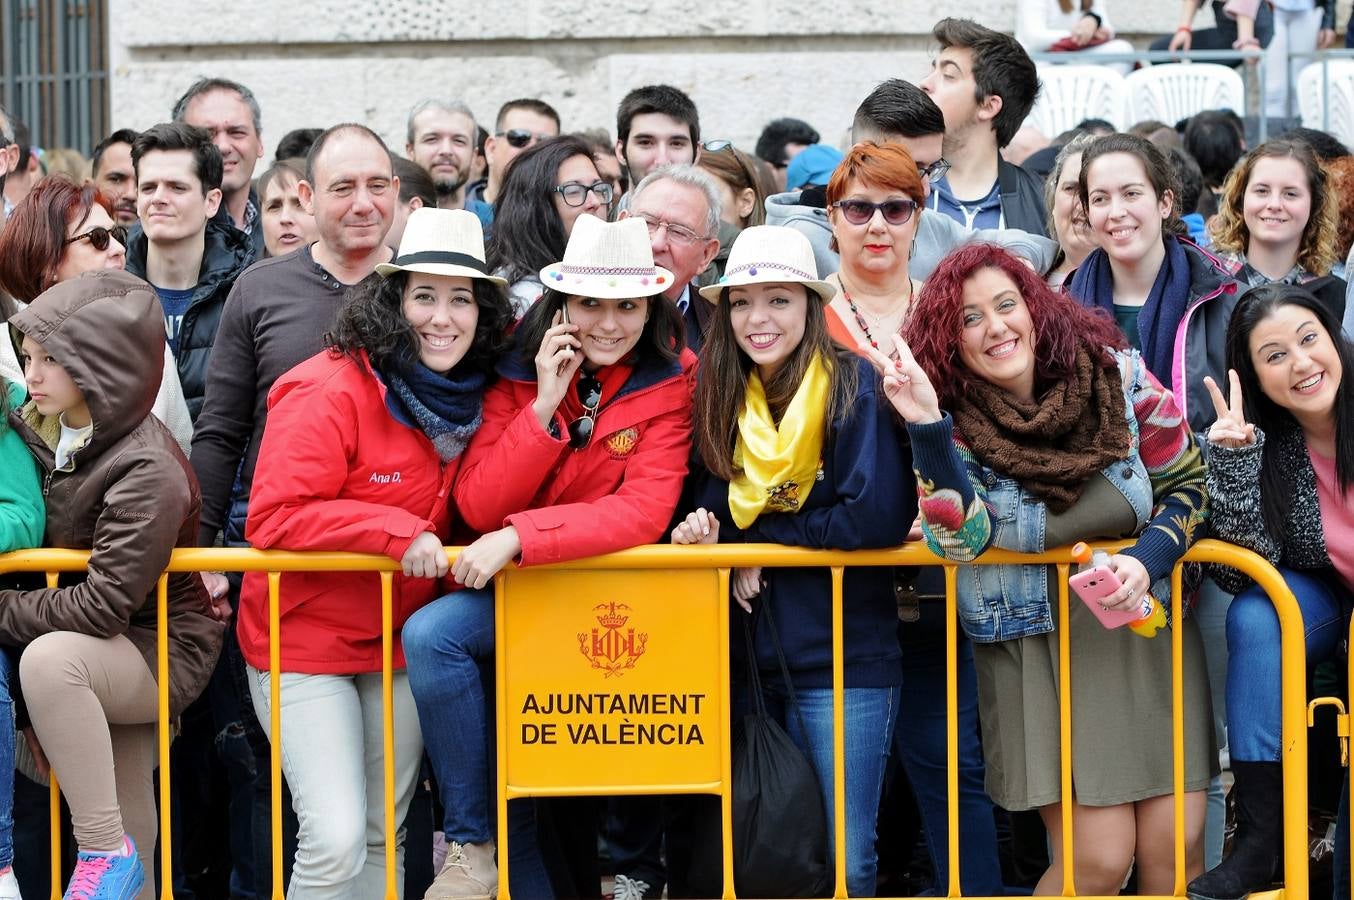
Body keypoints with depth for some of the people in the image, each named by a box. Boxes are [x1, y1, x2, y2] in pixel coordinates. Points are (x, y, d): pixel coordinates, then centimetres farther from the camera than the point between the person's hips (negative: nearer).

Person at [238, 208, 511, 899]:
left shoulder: (468, 396, 3)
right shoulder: (332, 391, -19)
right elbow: (272, 519, -23)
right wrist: (396, 531, -27)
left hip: (401, 642, 7)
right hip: (306, 640, -7)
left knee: (384, 839, 13)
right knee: (336, 840, -16)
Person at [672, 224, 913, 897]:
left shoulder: (853, 386, -10)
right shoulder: (723, 398, 7)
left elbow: (880, 516, -20)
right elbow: (716, 498, 13)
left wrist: (766, 537, -12)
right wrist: (703, 526, -10)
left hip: (843, 658, -5)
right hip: (750, 657, 5)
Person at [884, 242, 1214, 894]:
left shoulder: (1117, 375, -5)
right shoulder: (953, 422, -7)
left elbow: (1187, 487, 4)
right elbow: (962, 539, -21)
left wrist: (1146, 561, -15)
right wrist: (924, 425, -31)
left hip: (1146, 632, 2)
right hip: (1036, 643, -2)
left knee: (1174, 845, -4)